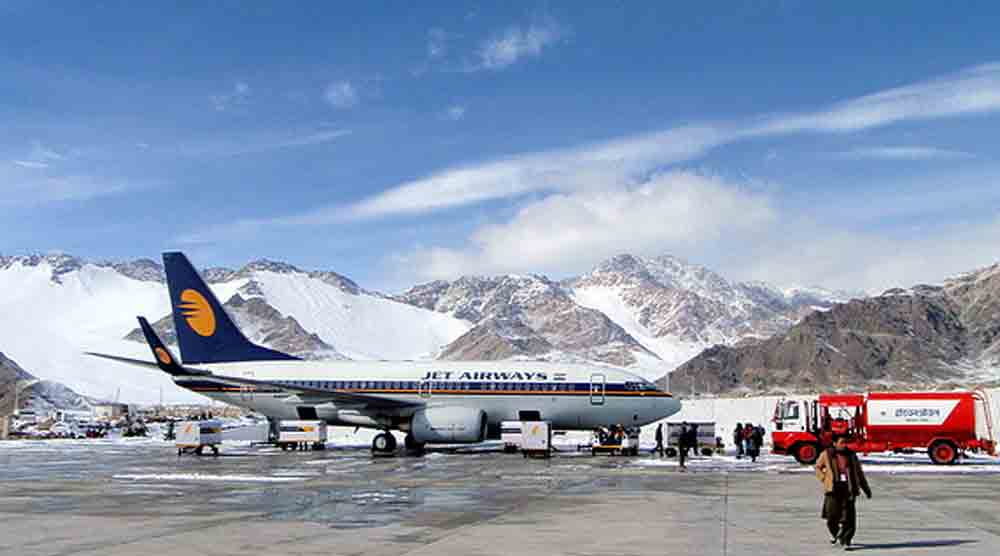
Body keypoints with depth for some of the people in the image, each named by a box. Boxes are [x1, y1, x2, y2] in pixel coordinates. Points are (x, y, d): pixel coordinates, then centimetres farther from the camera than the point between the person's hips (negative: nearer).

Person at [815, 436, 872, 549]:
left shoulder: (851, 455, 10)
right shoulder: (826, 454, 4)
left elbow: (859, 472, 18)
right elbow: (818, 467, 18)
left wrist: (866, 489, 18)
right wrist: (825, 479, 3)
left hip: (848, 488, 1)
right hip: (833, 489, -1)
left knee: (848, 518, -7)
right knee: (832, 516, -1)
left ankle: (846, 541, 4)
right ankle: (836, 535, 28)